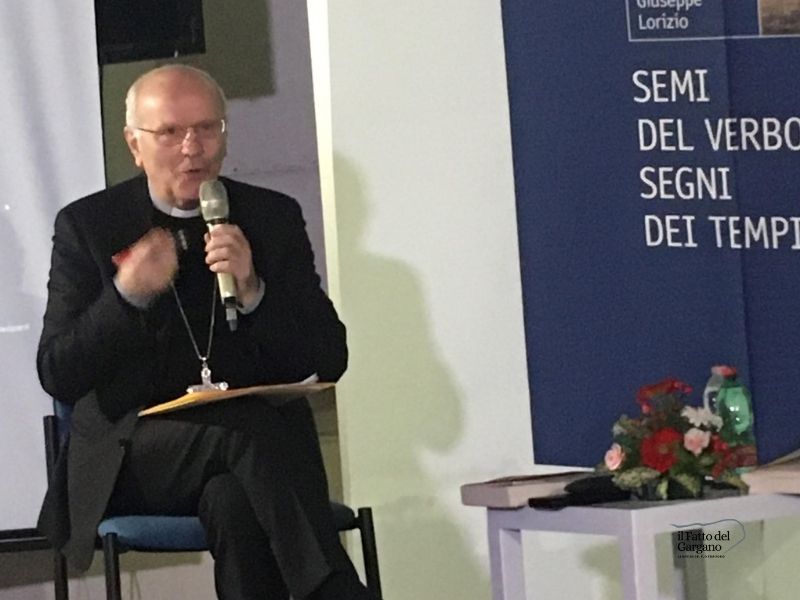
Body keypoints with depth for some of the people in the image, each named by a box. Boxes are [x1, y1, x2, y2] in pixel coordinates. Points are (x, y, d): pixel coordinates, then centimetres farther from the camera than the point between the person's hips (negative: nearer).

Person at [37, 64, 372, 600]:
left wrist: (252, 290, -13)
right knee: (249, 430, -33)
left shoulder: (274, 218, 10)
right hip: (129, 460, -1)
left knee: (234, 504, -35)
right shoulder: (87, 225, 6)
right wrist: (127, 294, -17)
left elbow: (329, 360, 5)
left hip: (260, 432, 1)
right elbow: (57, 376, -1)